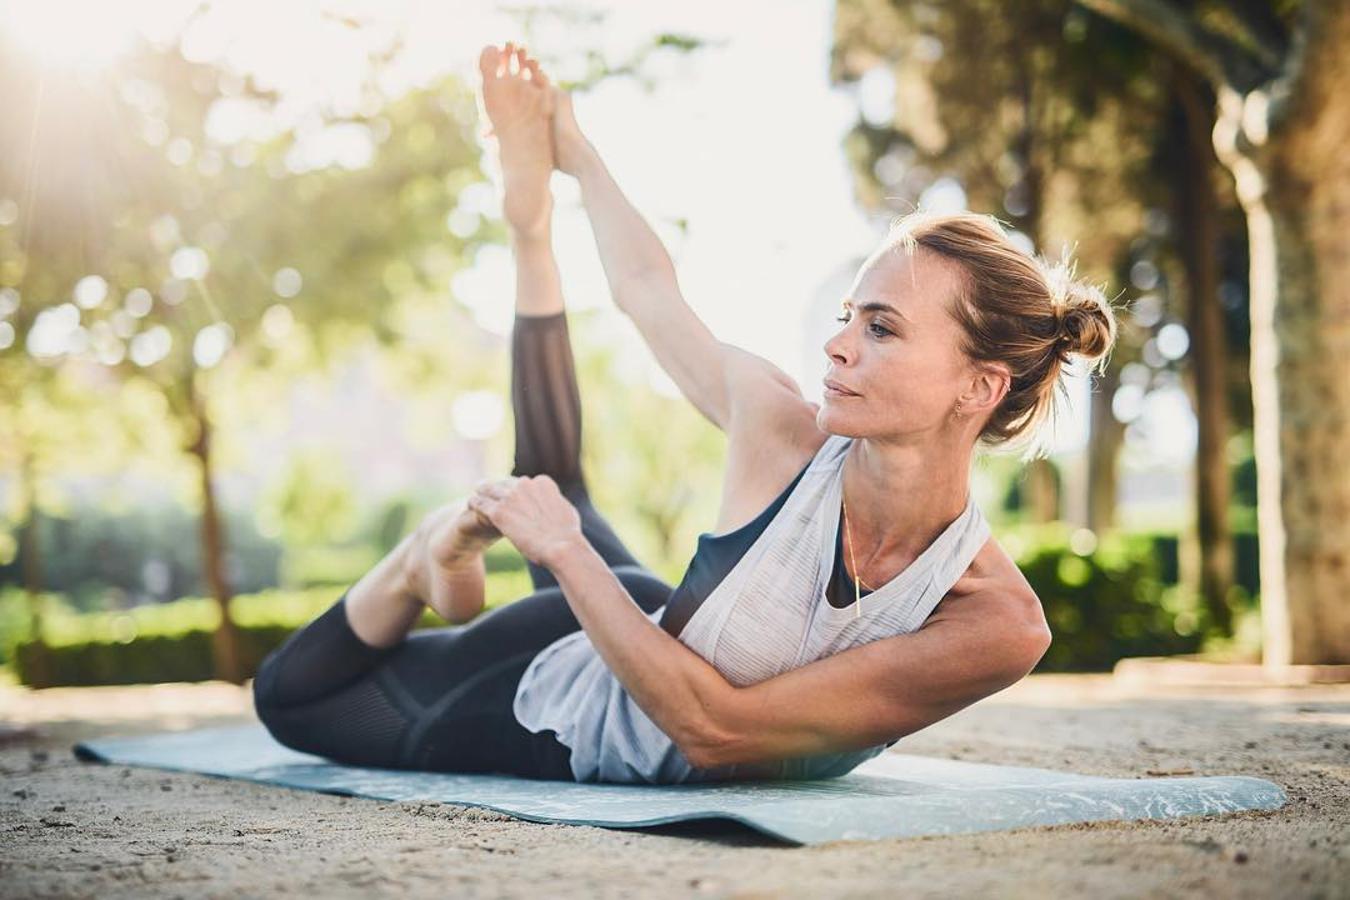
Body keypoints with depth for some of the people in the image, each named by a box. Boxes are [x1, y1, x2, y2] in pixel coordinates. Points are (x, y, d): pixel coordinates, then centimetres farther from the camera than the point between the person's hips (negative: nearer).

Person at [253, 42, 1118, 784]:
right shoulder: (785, 430, -29)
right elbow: (646, 286, -8)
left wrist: (564, 550, -33)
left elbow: (713, 726, -35)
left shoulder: (1000, 625, -36)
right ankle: (441, 548, 46)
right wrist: (574, 153, 5)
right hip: (567, 693, 0)